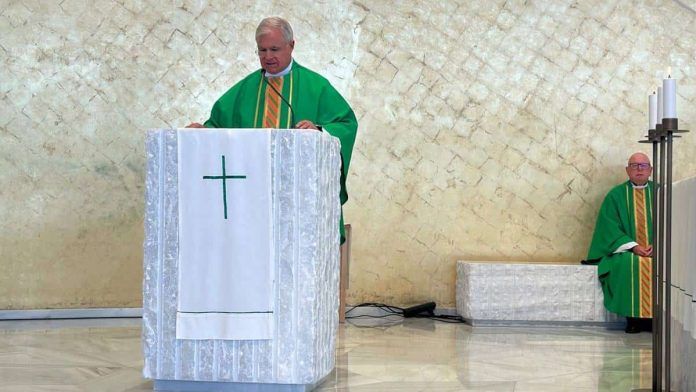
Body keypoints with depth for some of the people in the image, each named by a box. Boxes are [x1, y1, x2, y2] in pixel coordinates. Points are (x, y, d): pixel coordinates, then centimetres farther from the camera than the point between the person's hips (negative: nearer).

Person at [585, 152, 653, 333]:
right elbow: (610, 226, -1)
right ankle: (633, 317, -25)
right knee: (627, 265, -35)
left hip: (656, 251, 1)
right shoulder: (616, 195, 8)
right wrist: (633, 246, -14)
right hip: (626, 251, -1)